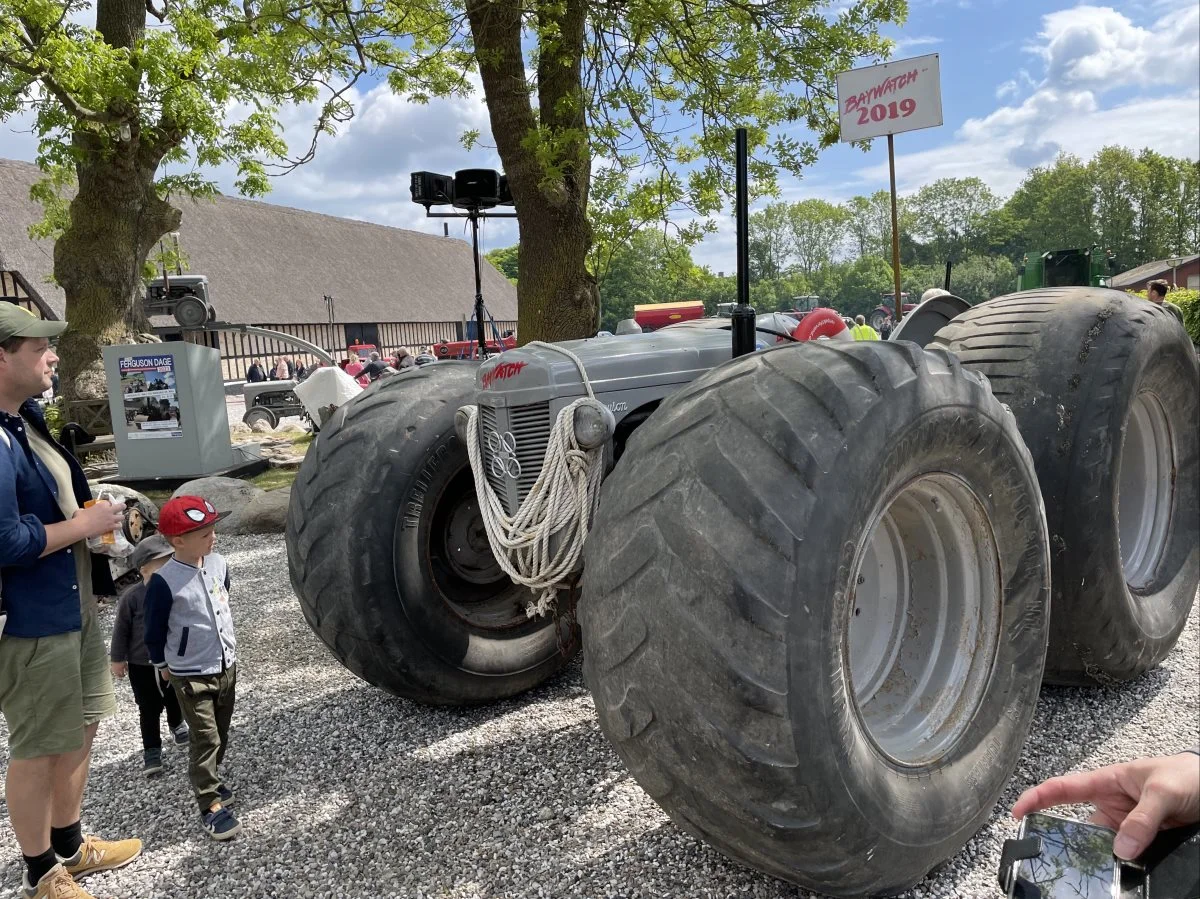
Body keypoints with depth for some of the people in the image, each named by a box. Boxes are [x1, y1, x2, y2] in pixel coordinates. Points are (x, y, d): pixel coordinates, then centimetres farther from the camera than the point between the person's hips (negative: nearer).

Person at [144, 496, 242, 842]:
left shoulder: (218, 564, -4)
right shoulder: (164, 582, -22)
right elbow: (154, 631, -8)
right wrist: (162, 665, 4)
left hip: (227, 665, 6)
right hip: (191, 675, -6)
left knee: (221, 733, 19)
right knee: (205, 739, -3)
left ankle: (209, 780, 39)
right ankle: (211, 805, 7)